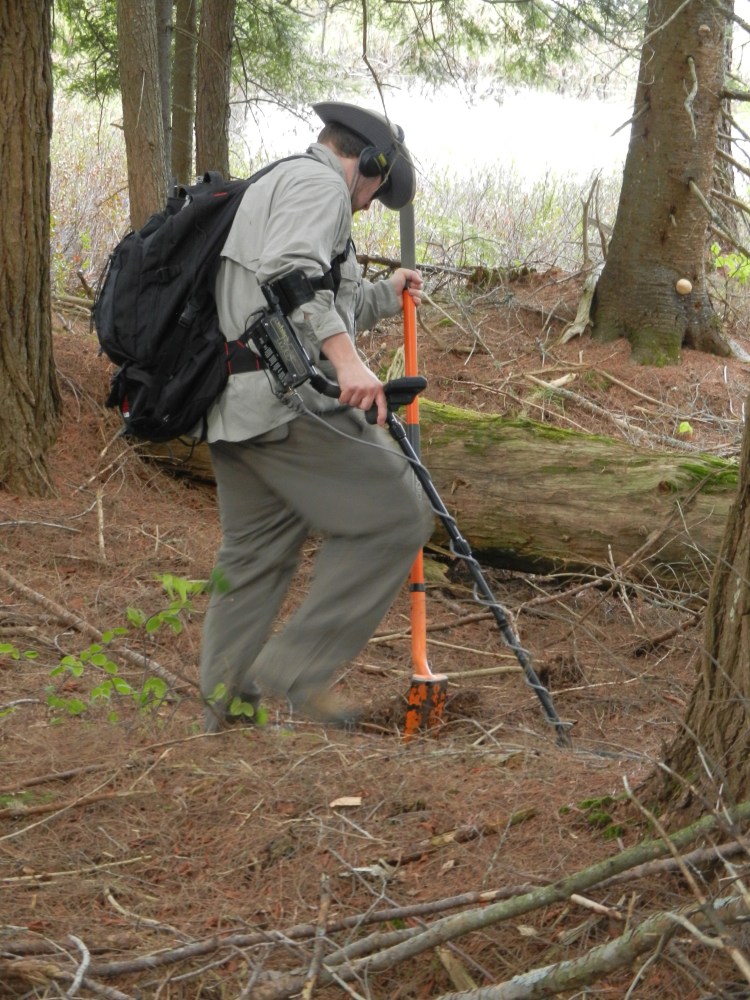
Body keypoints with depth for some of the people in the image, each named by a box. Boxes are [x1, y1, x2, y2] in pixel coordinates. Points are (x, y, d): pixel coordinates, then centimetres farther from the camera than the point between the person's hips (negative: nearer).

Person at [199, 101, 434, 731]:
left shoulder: (269, 186, 29)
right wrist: (346, 359, -31)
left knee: (254, 554, 18)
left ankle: (223, 702, 23)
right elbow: (290, 274, -24)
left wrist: (384, 296, 43)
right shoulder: (318, 182, -4)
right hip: (288, 399, -11)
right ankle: (297, 666, -6)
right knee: (394, 517, -6)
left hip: (232, 407, 11)